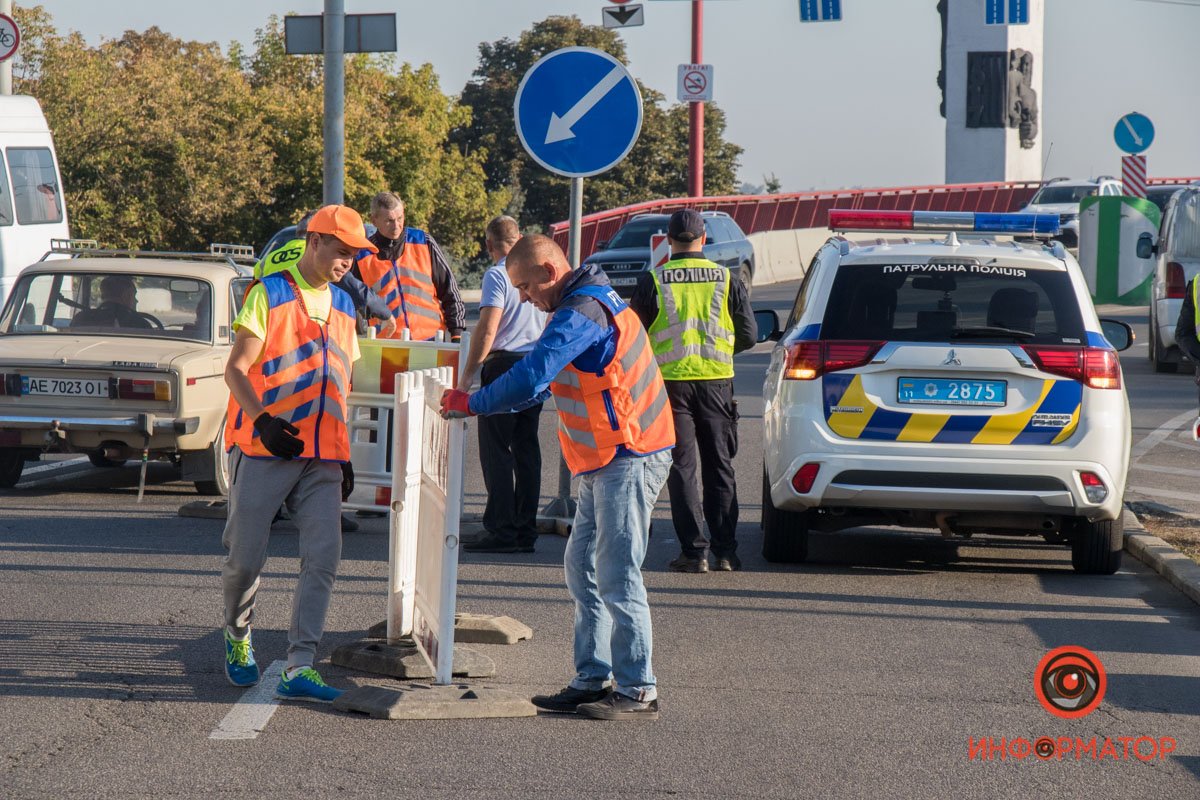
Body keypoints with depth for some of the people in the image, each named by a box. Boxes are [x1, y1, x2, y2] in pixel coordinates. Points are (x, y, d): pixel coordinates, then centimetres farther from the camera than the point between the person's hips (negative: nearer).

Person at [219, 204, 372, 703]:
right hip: (263, 450, -5)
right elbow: (236, 369, -7)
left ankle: (299, 668, -10)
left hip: (322, 456, 5)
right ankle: (237, 636, 28)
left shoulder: (343, 305, 18)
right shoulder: (269, 295, -1)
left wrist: (344, 454, 20)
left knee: (323, 557, -9)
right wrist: (262, 419, -24)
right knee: (246, 557, -1)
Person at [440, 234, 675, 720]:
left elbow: (531, 377, -25)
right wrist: (479, 403, 10)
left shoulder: (583, 312, -18)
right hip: (607, 462, 11)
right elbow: (546, 382, 22)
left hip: (629, 459, -11)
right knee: (583, 570, 11)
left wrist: (470, 404, -12)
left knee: (616, 576, -8)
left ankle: (637, 692, -4)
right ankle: (593, 681, 15)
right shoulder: (585, 304, 17)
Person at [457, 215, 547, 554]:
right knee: (526, 449, 10)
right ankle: (526, 529, 11)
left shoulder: (497, 275, -11)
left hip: (504, 364, -7)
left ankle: (501, 530, -8)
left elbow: (487, 329, -18)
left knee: (496, 450, -4)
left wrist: (467, 373, -12)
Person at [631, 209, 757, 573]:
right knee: (720, 468, 11)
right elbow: (748, 336, 4)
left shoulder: (652, 281, -5)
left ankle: (694, 551, -2)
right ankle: (725, 551, 9)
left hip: (672, 380, -2)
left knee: (683, 469, 3)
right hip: (717, 381, 2)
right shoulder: (728, 280, 0)